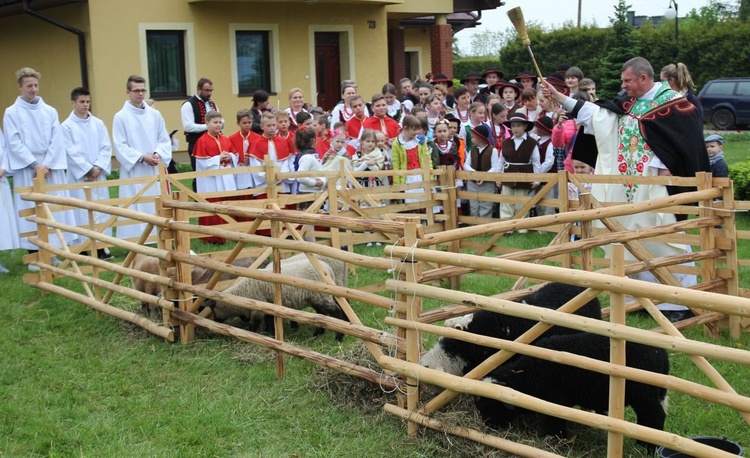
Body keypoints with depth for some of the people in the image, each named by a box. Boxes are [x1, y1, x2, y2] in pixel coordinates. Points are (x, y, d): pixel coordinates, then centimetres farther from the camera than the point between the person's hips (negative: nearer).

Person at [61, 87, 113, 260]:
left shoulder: (98, 124, 8)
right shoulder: (66, 126, -2)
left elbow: (106, 147, 4)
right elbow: (71, 152, -6)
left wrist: (98, 167, -8)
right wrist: (87, 170, -10)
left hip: (99, 173, 3)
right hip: (79, 176, -3)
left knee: (102, 208, 2)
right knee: (82, 211, -5)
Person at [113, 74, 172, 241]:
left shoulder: (154, 114, 7)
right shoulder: (121, 117, -4)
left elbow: (164, 140, 9)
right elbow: (120, 146, -7)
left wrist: (158, 154, -10)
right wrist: (142, 157, -15)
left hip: (154, 170, 4)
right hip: (133, 171, -4)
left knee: (156, 207, 6)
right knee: (135, 208, -4)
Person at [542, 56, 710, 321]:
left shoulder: (671, 101, -7)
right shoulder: (629, 103, 14)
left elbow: (684, 139, -12)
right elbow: (595, 113, 15)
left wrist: (662, 166, -20)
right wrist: (559, 97, 12)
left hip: (655, 183, -7)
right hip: (630, 185, 7)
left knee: (662, 238, -8)